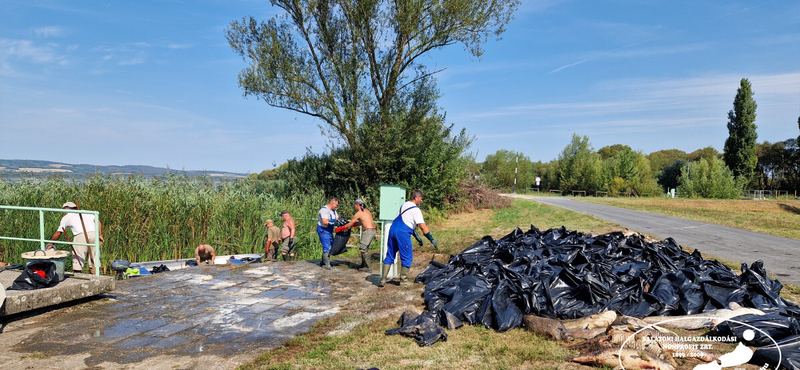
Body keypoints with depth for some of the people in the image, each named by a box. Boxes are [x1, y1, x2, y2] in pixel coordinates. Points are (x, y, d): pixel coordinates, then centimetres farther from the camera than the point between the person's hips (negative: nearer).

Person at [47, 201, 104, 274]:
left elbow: (58, 233, 25)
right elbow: (98, 222, 13)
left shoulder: (66, 217, 20)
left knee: (78, 260, 2)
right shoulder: (86, 212, 28)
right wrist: (100, 235, 12)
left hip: (81, 235, -4)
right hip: (94, 233, 4)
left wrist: (50, 244, 39)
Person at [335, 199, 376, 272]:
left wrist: (340, 229, 11)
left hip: (368, 231, -9)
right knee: (365, 249, 17)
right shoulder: (367, 211, 18)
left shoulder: (358, 213, -6)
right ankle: (363, 265, 22)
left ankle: (367, 267, -5)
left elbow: (350, 224, 1)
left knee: (362, 249, -4)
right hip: (373, 230, 9)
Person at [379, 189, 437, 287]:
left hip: (392, 230, 8)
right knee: (407, 257, 6)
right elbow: (423, 227, -10)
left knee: (389, 256, 12)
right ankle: (403, 280, 12)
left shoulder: (403, 205, 21)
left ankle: (383, 280, 12)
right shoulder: (415, 209, -5)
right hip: (403, 233, -8)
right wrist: (432, 239, -2)